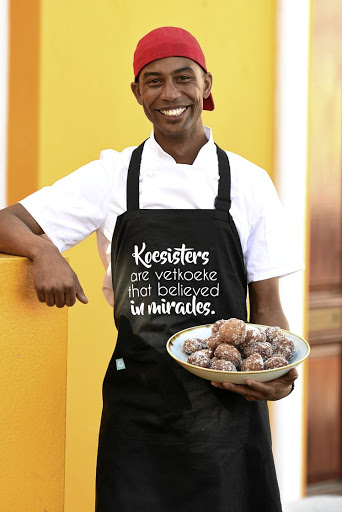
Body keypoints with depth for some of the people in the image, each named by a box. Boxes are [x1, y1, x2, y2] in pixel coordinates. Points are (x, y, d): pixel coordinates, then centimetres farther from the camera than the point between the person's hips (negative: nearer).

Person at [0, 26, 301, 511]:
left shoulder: (249, 183, 4)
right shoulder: (111, 176, 3)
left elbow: (266, 307, 6)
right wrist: (43, 249, -20)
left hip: (226, 402, 0)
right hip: (138, 405, 0)